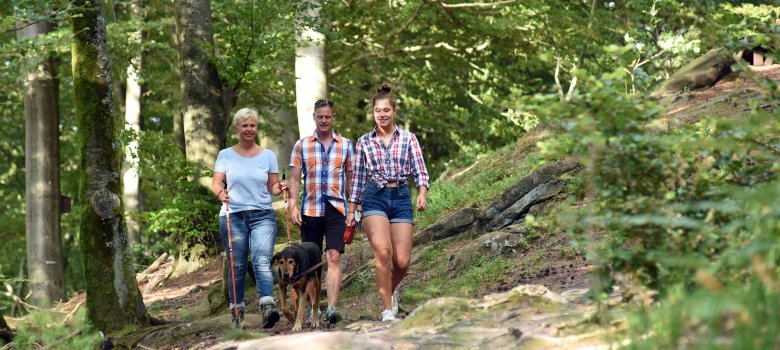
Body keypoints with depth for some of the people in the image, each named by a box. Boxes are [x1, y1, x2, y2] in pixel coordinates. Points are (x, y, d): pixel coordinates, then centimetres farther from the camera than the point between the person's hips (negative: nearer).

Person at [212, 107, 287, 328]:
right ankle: (237, 310, 12)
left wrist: (279, 189, -13)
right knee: (237, 266, 2)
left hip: (262, 216, -1)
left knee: (262, 261, -18)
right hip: (233, 216, 1)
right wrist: (220, 192, -20)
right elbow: (216, 183, 3)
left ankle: (267, 306, -30)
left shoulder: (268, 156, 10)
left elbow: (272, 186, 10)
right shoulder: (226, 155, 9)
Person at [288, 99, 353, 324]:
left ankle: (332, 307, -22)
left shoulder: (345, 145, 9)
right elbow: (295, 179, 7)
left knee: (334, 258, -14)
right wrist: (293, 206, -5)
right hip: (310, 210, 1)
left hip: (336, 209, -1)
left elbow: (351, 179, 12)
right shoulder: (302, 146, 8)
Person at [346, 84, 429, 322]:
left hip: (401, 197, 1)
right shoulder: (364, 142, 10)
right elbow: (358, 178, 14)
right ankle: (388, 310, -13)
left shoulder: (408, 139, 8)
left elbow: (420, 171, 3)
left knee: (402, 261, -5)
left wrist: (422, 194, -17)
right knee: (383, 252, -21)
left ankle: (390, 290, 30)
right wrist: (351, 211, 11)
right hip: (374, 197, -1)